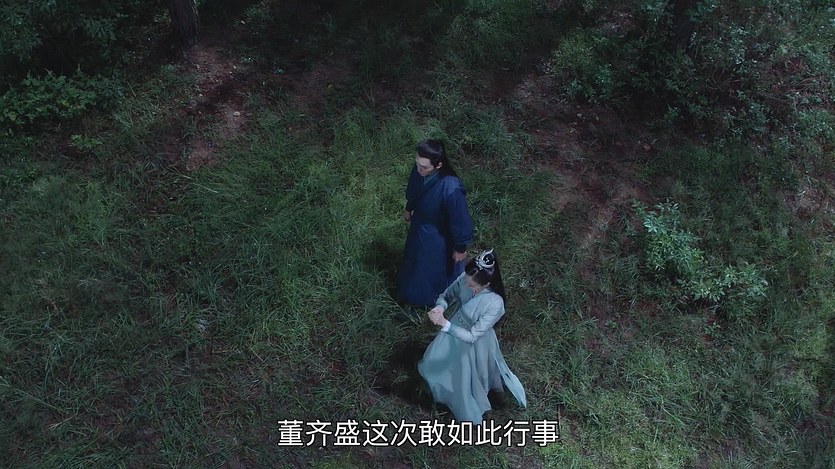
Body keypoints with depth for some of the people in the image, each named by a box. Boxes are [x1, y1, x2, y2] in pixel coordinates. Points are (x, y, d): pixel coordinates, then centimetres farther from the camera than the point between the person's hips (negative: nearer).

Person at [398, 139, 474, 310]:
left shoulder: (451, 189, -43)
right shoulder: (420, 169, -24)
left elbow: (460, 219, -28)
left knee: (439, 268, 24)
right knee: (415, 261, 33)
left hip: (439, 235, -6)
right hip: (419, 225, 7)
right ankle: (414, 294, 65)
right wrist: (409, 208, 19)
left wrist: (460, 248, -14)